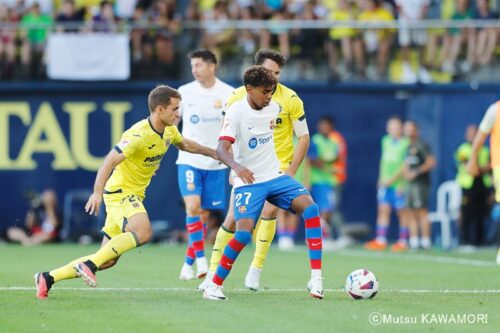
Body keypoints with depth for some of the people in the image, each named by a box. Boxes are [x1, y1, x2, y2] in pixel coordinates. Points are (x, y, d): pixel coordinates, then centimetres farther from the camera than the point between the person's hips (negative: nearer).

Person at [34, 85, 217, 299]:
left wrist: (212, 153, 33)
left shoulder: (169, 131, 6)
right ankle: (89, 264, -27)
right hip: (120, 192, -9)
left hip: (133, 195, 9)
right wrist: (98, 192, -39)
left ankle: (48, 278, 11)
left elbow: (185, 144, 29)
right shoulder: (139, 135, -22)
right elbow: (110, 161, -28)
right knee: (143, 232, -34)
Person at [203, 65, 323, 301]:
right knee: (244, 231, -22)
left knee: (310, 207, -18)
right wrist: (237, 167, -46)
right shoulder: (236, 112, -14)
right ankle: (214, 286, -3)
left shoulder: (274, 108, 4)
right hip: (248, 182, -5)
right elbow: (222, 149, -27)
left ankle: (316, 278, -19)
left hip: (275, 176, 5)